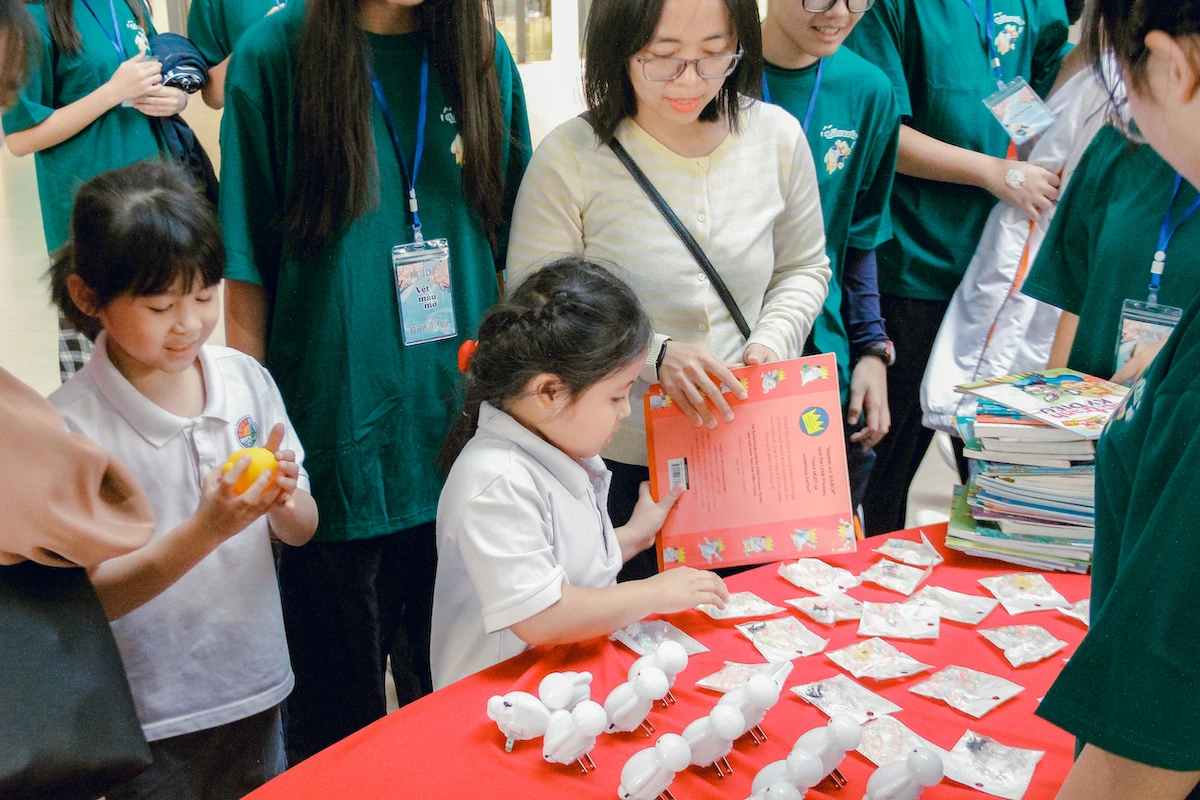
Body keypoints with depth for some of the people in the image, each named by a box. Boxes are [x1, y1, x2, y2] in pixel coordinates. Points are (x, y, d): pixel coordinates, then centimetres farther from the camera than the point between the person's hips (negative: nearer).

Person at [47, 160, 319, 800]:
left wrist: (283, 499, -20)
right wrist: (206, 529, -29)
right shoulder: (68, 425, -16)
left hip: (257, 691, 4)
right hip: (149, 721, -4)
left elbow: (301, 530, 2)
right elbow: (90, 597, -18)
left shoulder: (246, 379, -5)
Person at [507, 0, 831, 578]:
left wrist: (771, 340, -8)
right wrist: (655, 356, -22)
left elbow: (803, 268, 12)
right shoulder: (570, 158, -14)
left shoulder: (777, 136, -2)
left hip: (749, 453, 4)